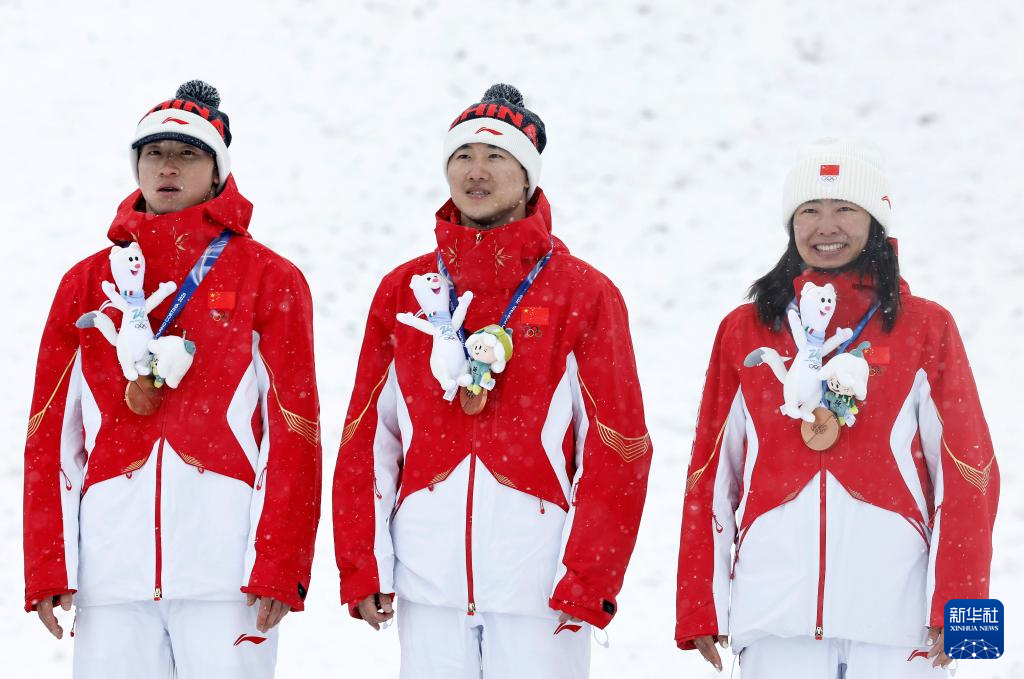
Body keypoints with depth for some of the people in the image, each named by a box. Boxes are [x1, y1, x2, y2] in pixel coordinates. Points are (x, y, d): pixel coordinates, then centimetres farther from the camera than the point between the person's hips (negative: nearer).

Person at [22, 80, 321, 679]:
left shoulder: (269, 279, 7)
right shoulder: (88, 282, 15)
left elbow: (293, 430, 1)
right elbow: (52, 432, 11)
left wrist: (280, 563, -8)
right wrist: (46, 565, 3)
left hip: (225, 565, -2)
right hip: (112, 559, 2)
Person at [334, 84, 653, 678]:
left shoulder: (585, 295, 1)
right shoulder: (404, 291, 10)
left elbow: (617, 448, -2)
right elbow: (367, 440, 9)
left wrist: (587, 579, -8)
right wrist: (362, 567, 2)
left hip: (539, 585, -3)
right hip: (429, 585, 3)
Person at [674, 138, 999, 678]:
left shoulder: (925, 328, 6)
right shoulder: (744, 331, 11)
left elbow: (967, 472, 3)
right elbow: (711, 473, 11)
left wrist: (955, 606, -3)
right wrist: (699, 609, 7)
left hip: (894, 613, -1)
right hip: (776, 616, 1)